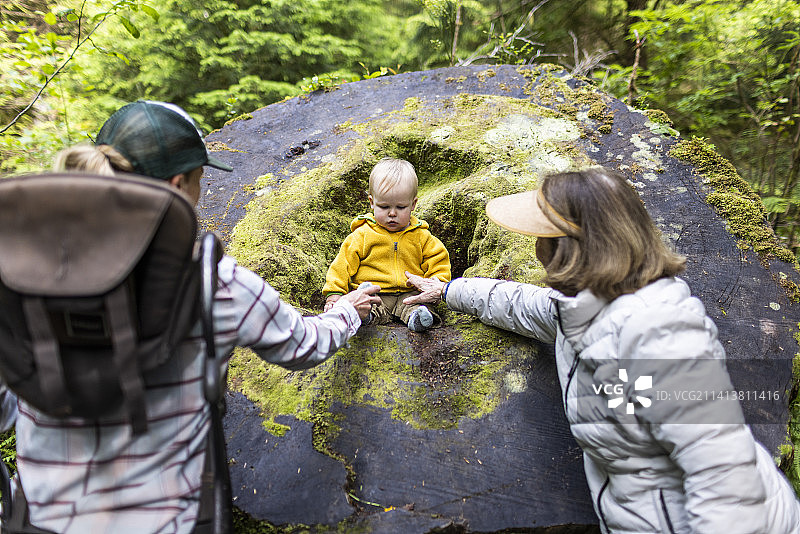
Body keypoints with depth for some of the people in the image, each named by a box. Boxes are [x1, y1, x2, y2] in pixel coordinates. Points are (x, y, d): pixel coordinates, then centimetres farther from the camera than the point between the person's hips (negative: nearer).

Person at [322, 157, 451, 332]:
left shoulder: (421, 236, 10)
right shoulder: (362, 235, 5)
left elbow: (437, 261, 15)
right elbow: (343, 264, 5)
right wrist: (334, 294, -4)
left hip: (409, 293, 1)